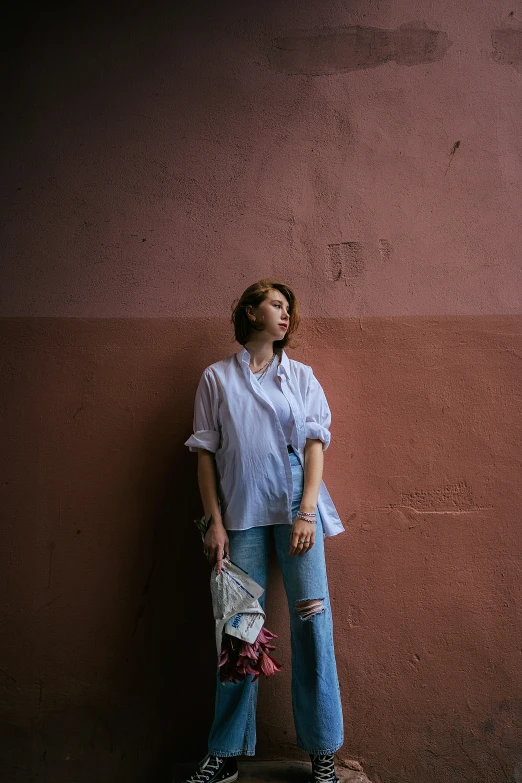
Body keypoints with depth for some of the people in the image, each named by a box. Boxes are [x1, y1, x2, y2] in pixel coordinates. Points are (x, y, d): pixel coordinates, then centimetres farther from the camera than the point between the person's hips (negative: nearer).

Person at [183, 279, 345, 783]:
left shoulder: (301, 377, 11)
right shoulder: (217, 378, 9)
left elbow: (315, 443, 4)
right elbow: (205, 453, 5)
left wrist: (307, 512, -8)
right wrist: (215, 522, -2)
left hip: (296, 507, 1)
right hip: (241, 513, 0)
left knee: (312, 619, -4)